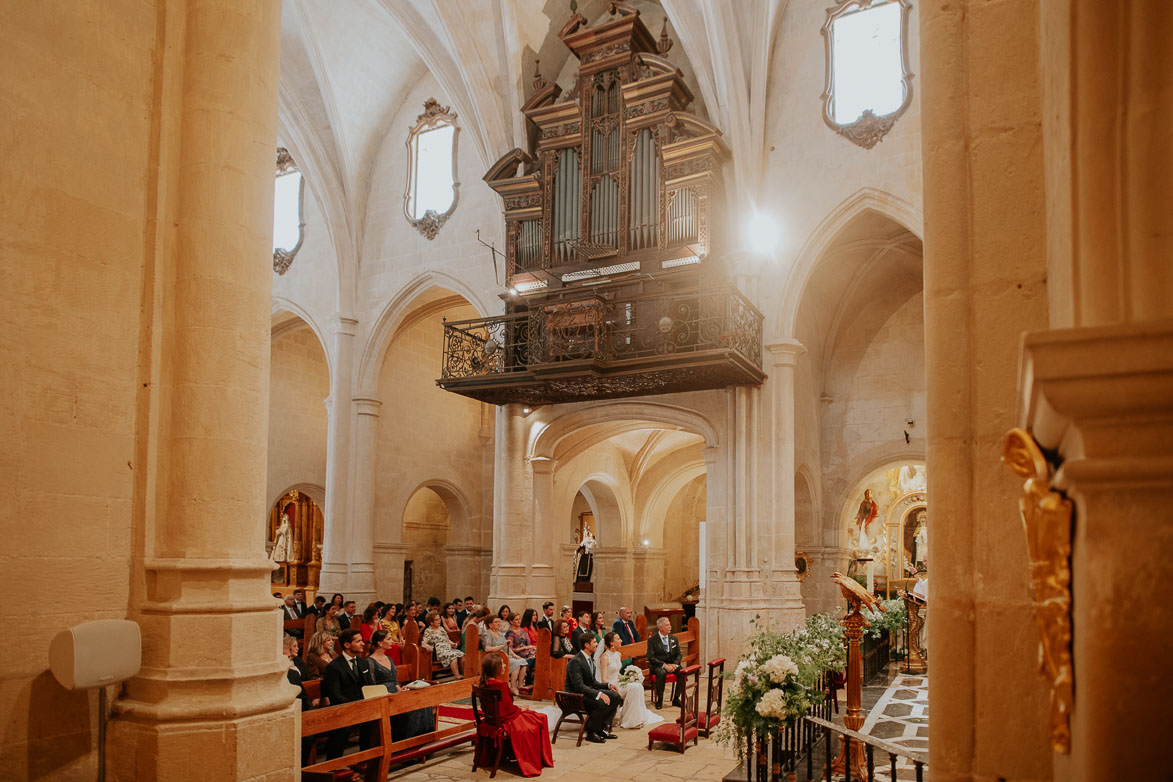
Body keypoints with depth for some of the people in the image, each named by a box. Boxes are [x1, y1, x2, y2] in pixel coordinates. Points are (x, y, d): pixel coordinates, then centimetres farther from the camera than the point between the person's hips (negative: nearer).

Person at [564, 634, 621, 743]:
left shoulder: (590, 658, 10)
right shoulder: (576, 662, -21)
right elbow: (579, 686, -28)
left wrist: (608, 685, -1)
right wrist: (599, 694, -34)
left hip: (589, 690, 10)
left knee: (616, 697, -4)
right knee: (601, 703, -32)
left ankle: (601, 728, 3)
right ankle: (591, 733, -13)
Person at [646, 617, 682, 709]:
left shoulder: (674, 639, 11)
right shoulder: (652, 640, -4)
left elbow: (678, 655, 12)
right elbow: (651, 657, -10)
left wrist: (675, 664, -10)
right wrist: (664, 665, -21)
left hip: (672, 664, 4)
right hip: (658, 665, -4)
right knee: (662, 673, -37)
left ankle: (676, 699, -10)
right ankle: (659, 700, -21)